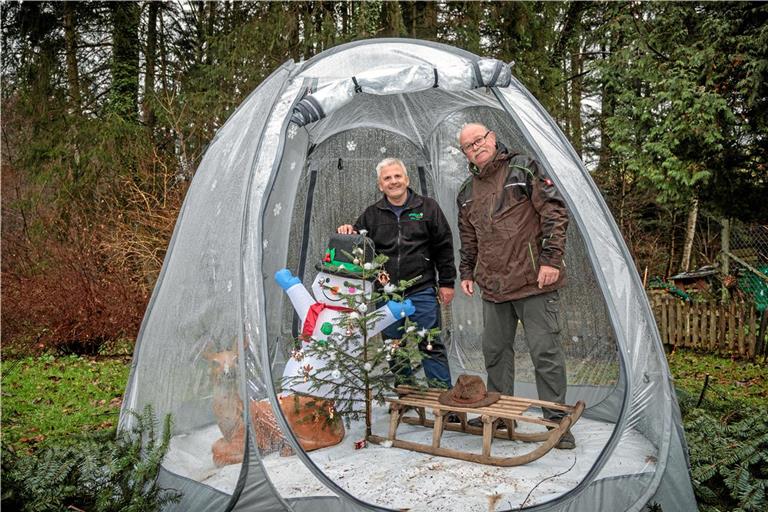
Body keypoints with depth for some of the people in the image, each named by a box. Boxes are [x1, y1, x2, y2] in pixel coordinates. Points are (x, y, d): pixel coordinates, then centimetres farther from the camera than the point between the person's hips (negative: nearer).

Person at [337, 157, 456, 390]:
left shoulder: (427, 207, 4)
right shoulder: (372, 214, 10)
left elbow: (444, 247, 4)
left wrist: (446, 282, 1)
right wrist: (347, 232, -8)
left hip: (421, 291, -3)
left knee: (430, 345, -2)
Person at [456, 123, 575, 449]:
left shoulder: (524, 168, -2)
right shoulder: (467, 193, 15)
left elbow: (555, 211, -8)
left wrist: (550, 258, -14)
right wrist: (466, 273, 18)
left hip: (533, 281, -6)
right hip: (492, 287, 6)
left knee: (545, 351, -3)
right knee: (495, 351, 12)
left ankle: (555, 419, 8)